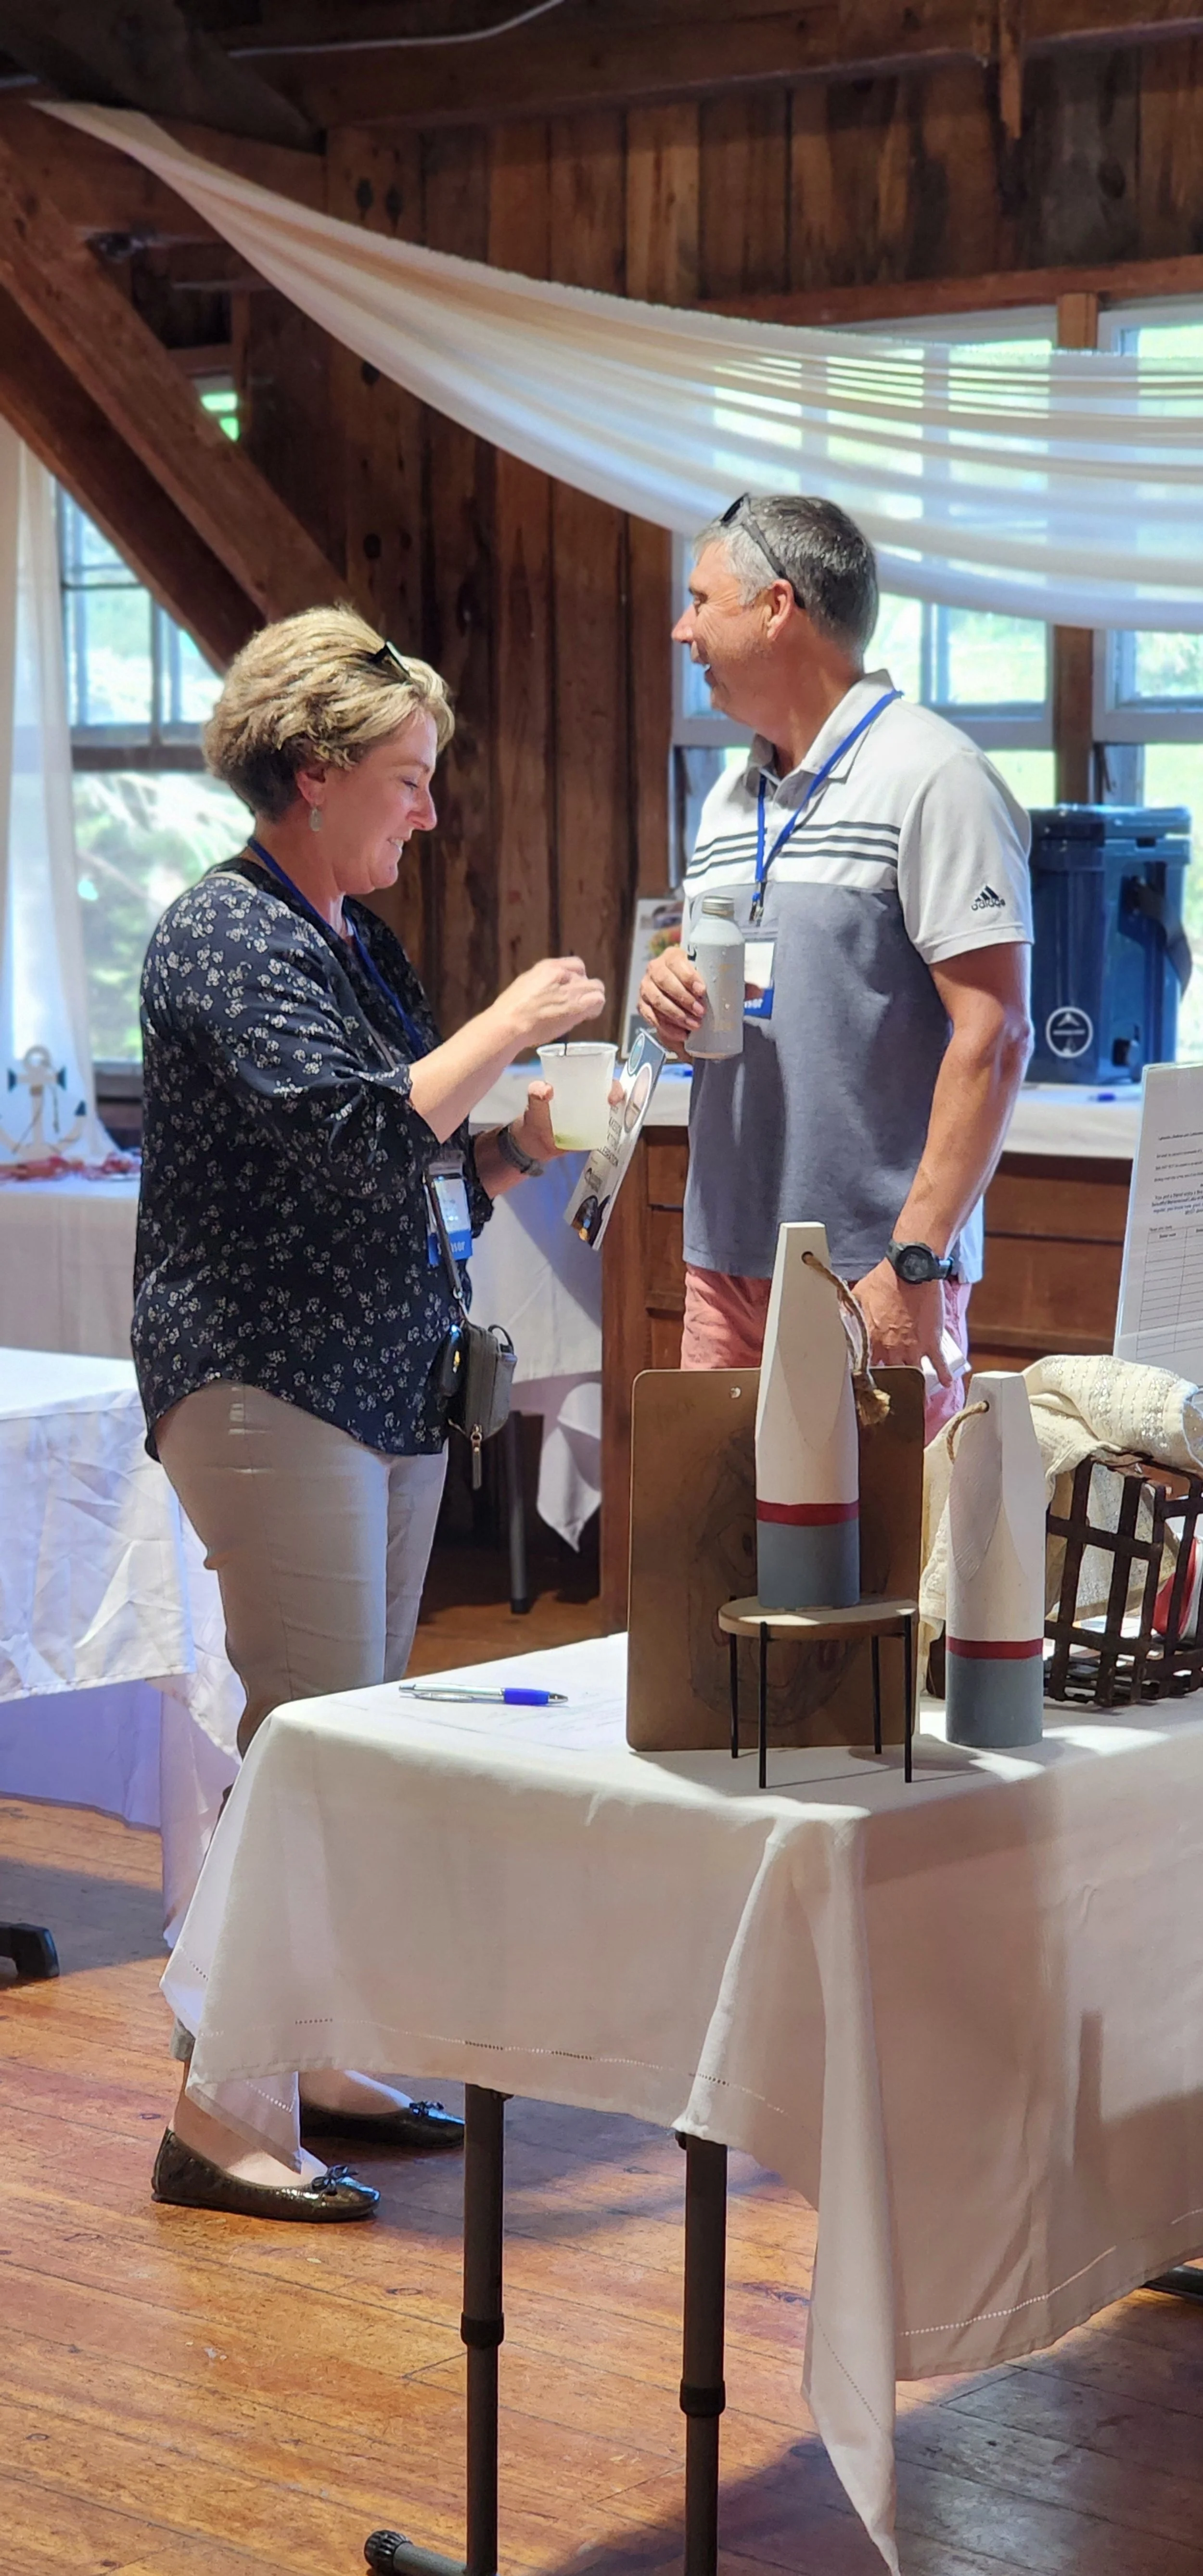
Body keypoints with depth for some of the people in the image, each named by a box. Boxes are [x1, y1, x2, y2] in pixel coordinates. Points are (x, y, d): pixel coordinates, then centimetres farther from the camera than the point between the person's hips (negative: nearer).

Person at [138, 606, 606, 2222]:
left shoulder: (360, 941, 18)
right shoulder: (225, 936, -10)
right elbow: (362, 1132, -22)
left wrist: (521, 1147, 6)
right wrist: (507, 1028, -12)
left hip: (390, 1391, 9)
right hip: (264, 1386, -9)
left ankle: (305, 2062, 19)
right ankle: (215, 2114, -6)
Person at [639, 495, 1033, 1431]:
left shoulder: (930, 774, -9)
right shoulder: (730, 798, 17)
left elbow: (993, 1034, -15)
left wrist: (914, 1261, -21)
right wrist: (672, 987, 2)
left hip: (874, 1271, -7)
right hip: (725, 1255, 7)